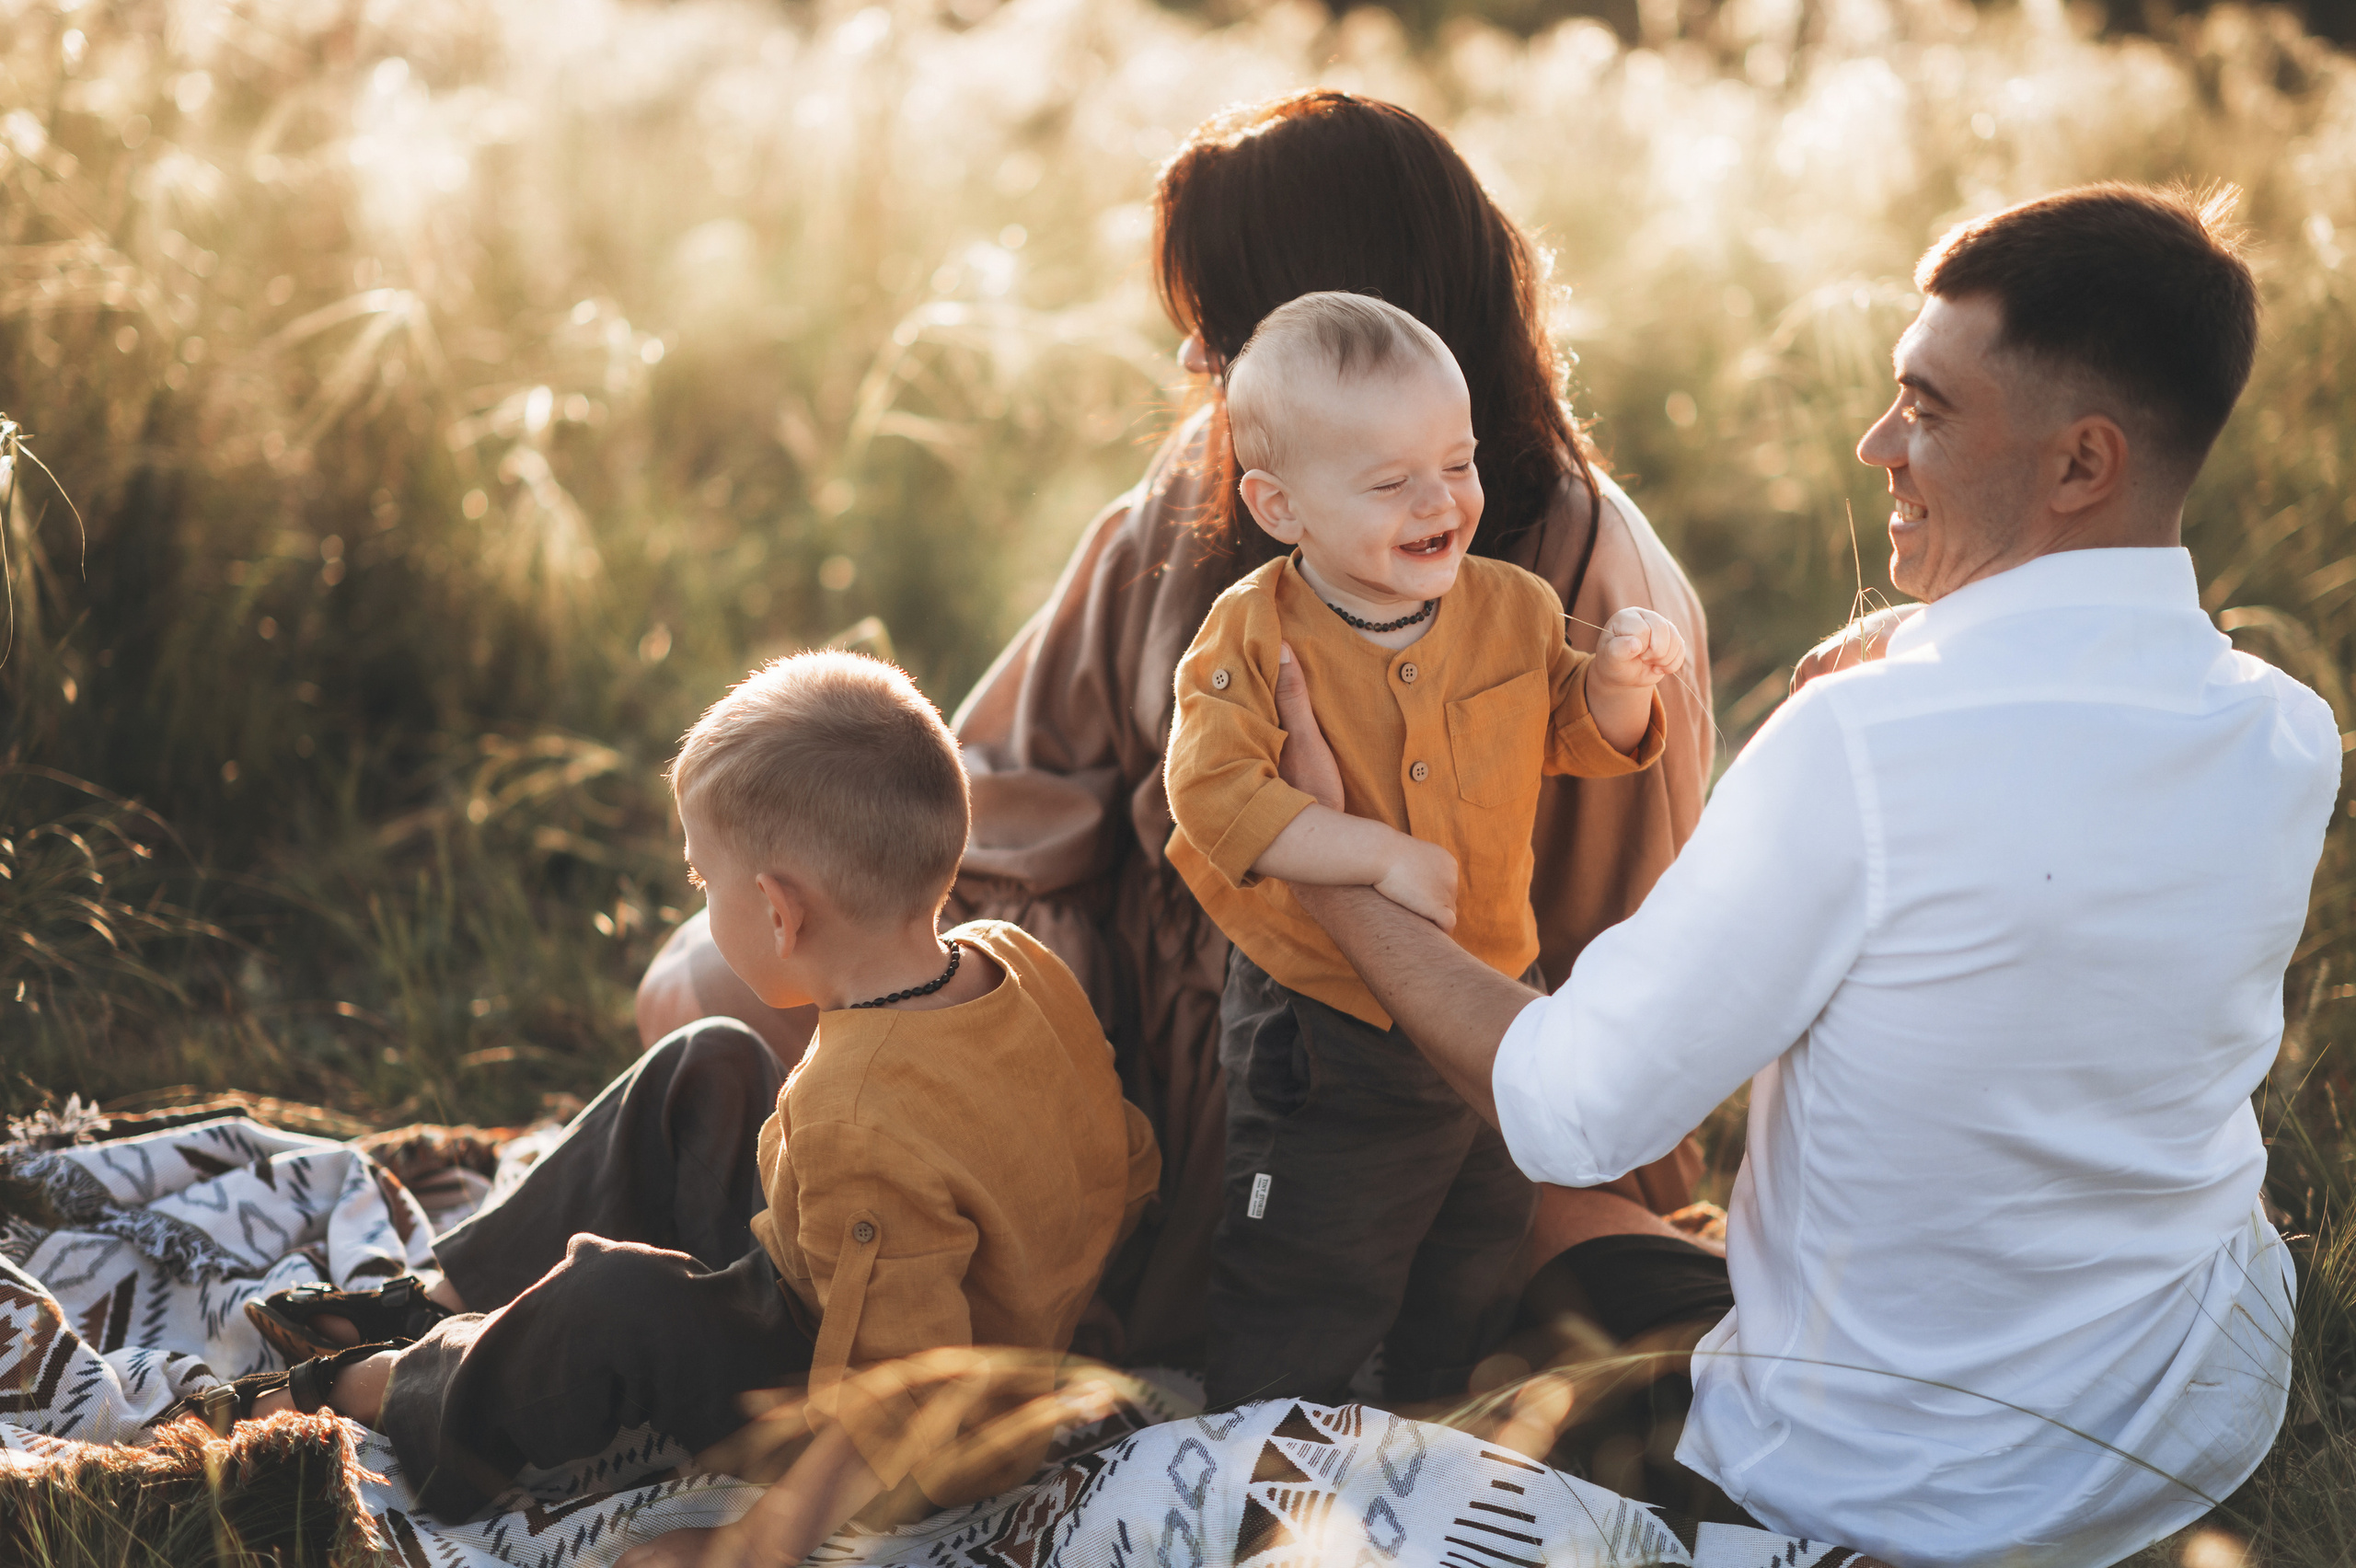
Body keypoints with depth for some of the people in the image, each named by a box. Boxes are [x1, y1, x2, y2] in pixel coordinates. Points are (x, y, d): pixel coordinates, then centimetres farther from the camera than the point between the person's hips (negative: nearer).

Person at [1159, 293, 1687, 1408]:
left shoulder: (1512, 609, -4)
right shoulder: (1255, 635, -18)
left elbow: (1581, 740, 8)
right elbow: (1212, 792, -27)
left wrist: (1618, 678, -14)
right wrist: (1378, 854, -32)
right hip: (1321, 1032, -5)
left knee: (1476, 1254, 24)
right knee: (1309, 1286, 5)